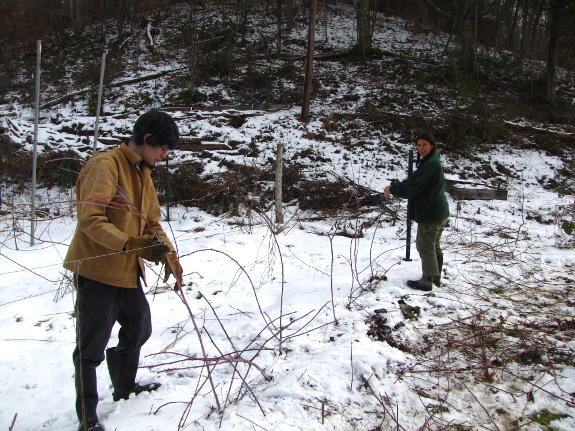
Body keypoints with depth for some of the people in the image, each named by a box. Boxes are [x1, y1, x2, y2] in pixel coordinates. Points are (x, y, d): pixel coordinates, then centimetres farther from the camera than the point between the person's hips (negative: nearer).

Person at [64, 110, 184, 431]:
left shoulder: (143, 173, 14)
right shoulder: (105, 165, -16)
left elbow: (152, 223, 16)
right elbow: (91, 220, -25)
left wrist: (170, 255, 1)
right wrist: (131, 244, -37)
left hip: (128, 272, 9)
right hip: (97, 272, -9)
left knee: (139, 331, 21)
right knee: (92, 347, 1)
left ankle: (125, 388, 43)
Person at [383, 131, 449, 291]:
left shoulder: (430, 164, -19)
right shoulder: (433, 162, 15)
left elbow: (413, 186, -23)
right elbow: (414, 182, 15)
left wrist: (392, 189, -10)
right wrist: (395, 186, 2)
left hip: (430, 213, -11)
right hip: (439, 212, 11)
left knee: (425, 246, -3)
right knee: (434, 246, 18)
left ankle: (427, 281, 3)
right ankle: (436, 277, 28)